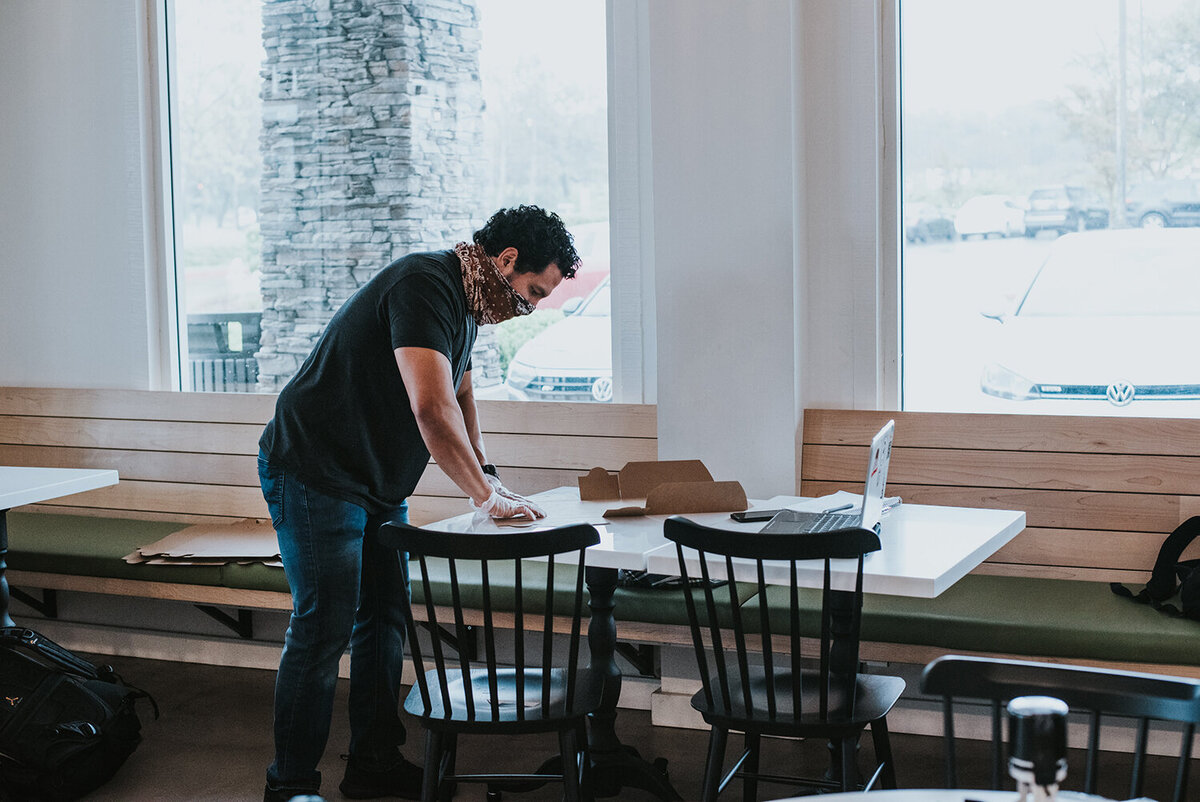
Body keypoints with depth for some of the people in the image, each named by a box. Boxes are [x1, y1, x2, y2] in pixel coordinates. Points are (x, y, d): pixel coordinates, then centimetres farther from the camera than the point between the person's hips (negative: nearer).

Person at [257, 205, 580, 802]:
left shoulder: (465, 301, 9)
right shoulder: (425, 284, -24)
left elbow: (460, 398, 22)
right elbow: (431, 405, -33)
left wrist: (486, 481, 11)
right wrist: (486, 494, -25)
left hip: (377, 485, 10)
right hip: (314, 476, -10)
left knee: (383, 619, 11)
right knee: (324, 628, -8)